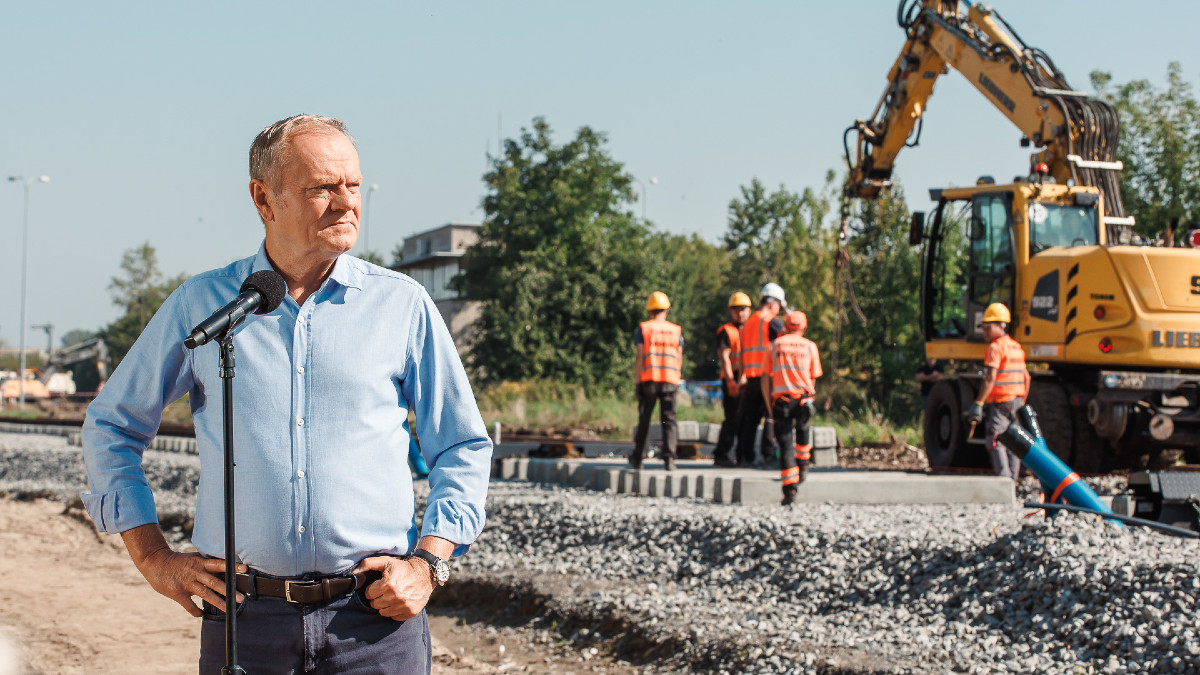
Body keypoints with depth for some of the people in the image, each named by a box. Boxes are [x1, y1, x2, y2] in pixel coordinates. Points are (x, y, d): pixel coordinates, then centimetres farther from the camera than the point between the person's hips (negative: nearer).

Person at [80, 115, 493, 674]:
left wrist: (428, 564, -1)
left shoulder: (403, 304, 4)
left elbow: (464, 447, 10)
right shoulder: (201, 303, 5)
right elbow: (111, 426, 14)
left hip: (374, 618, 0)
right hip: (244, 617, 1)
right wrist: (152, 556, 6)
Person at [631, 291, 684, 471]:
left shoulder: (643, 329, 1)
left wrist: (637, 382, -2)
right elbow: (679, 359, 7)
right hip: (670, 381, 1)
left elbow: (640, 358, -4)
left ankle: (638, 458, 17)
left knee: (644, 420, 9)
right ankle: (669, 457, -13)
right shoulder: (676, 331, 7)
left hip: (649, 380, -1)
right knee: (669, 420, 0)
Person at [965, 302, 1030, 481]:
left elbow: (991, 378, -18)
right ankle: (1013, 480, 12)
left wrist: (978, 403, -20)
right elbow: (1026, 376, 19)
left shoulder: (996, 347, -10)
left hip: (1000, 401, -8)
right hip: (1016, 400, 9)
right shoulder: (1017, 347, 17)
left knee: (995, 441, -9)